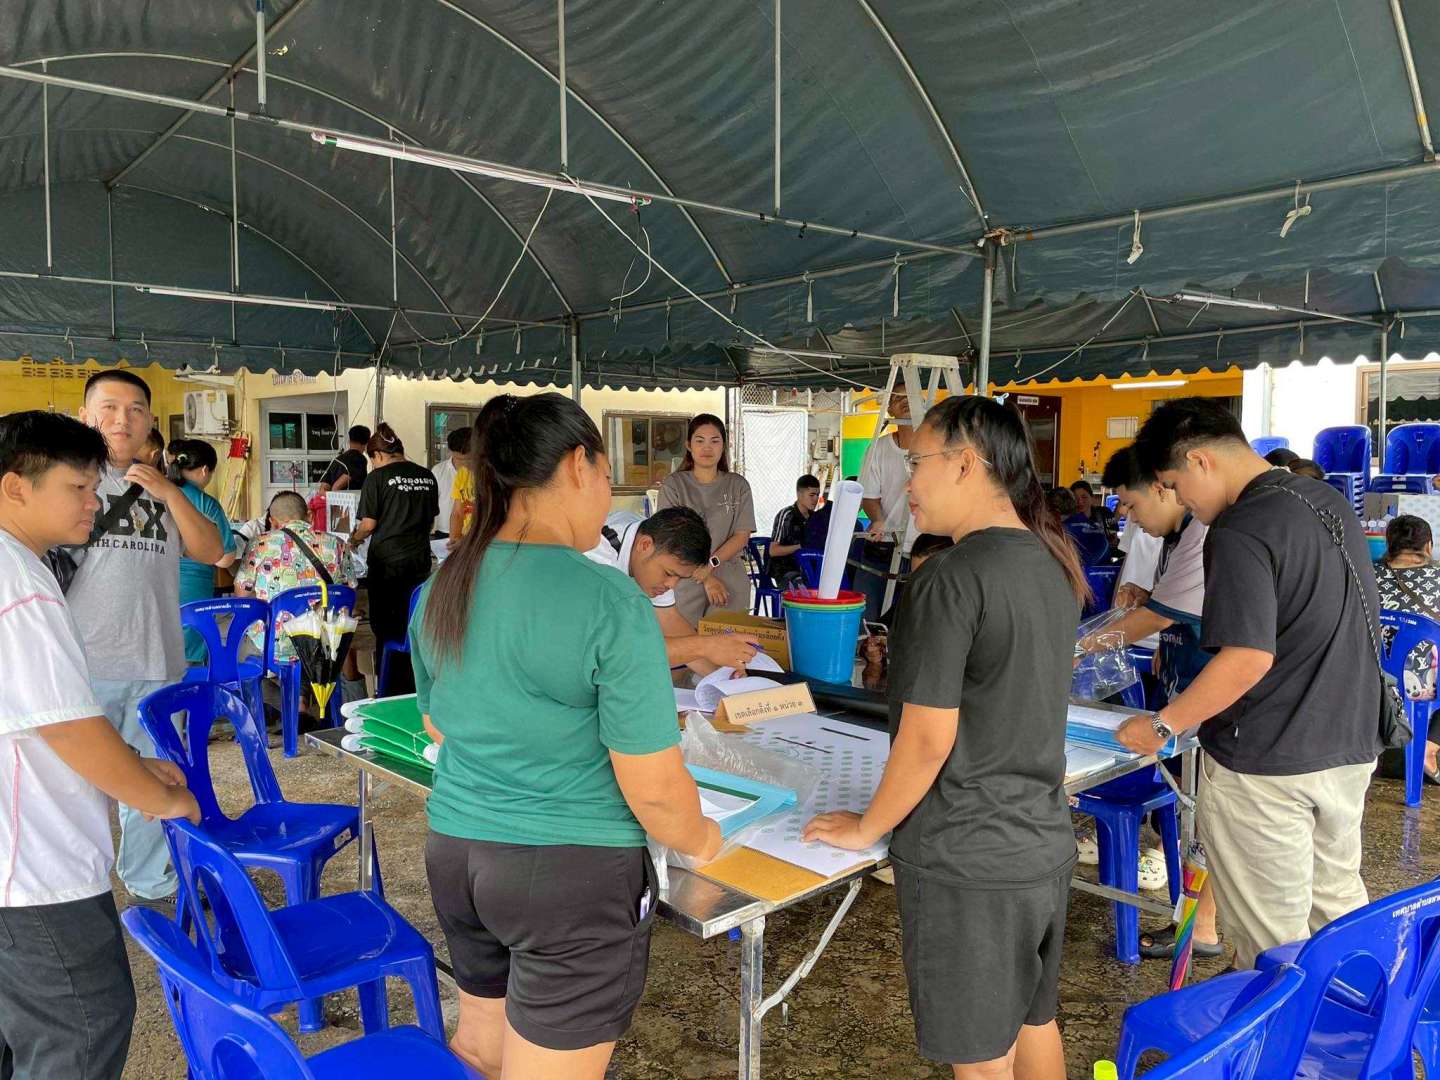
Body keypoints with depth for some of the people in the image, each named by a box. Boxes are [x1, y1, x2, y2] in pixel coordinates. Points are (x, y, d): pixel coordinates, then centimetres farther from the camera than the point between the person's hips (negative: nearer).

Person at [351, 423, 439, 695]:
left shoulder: (377, 477, -8)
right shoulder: (426, 476, 5)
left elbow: (369, 524, -8)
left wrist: (354, 539, 12)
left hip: (386, 561, -4)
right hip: (420, 559, 4)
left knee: (384, 627, 7)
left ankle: (390, 690, 12)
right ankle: (411, 686, 18)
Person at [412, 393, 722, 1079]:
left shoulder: (441, 591, 1)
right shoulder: (608, 600, -21)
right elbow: (653, 789, -18)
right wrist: (699, 839, 2)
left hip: (454, 854, 7)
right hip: (574, 875, -6)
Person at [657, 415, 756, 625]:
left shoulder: (737, 485, 8)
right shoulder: (673, 485, 1)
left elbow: (742, 536, 3)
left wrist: (711, 565, -13)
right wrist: (707, 580, -10)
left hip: (730, 581, 1)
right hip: (686, 581, -1)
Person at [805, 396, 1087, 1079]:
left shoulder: (953, 578, -22)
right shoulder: (1053, 562, 4)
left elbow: (926, 740, -21)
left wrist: (866, 828, -7)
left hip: (965, 861, -8)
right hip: (1045, 843, 8)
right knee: (1034, 1024, 24)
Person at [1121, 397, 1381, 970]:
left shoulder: (1241, 532, -21)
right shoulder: (1331, 500, 8)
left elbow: (1249, 659, -28)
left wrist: (1162, 725, -19)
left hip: (1265, 766, -9)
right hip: (1350, 748, 9)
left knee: (1272, 944, 5)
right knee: (1338, 902, 24)